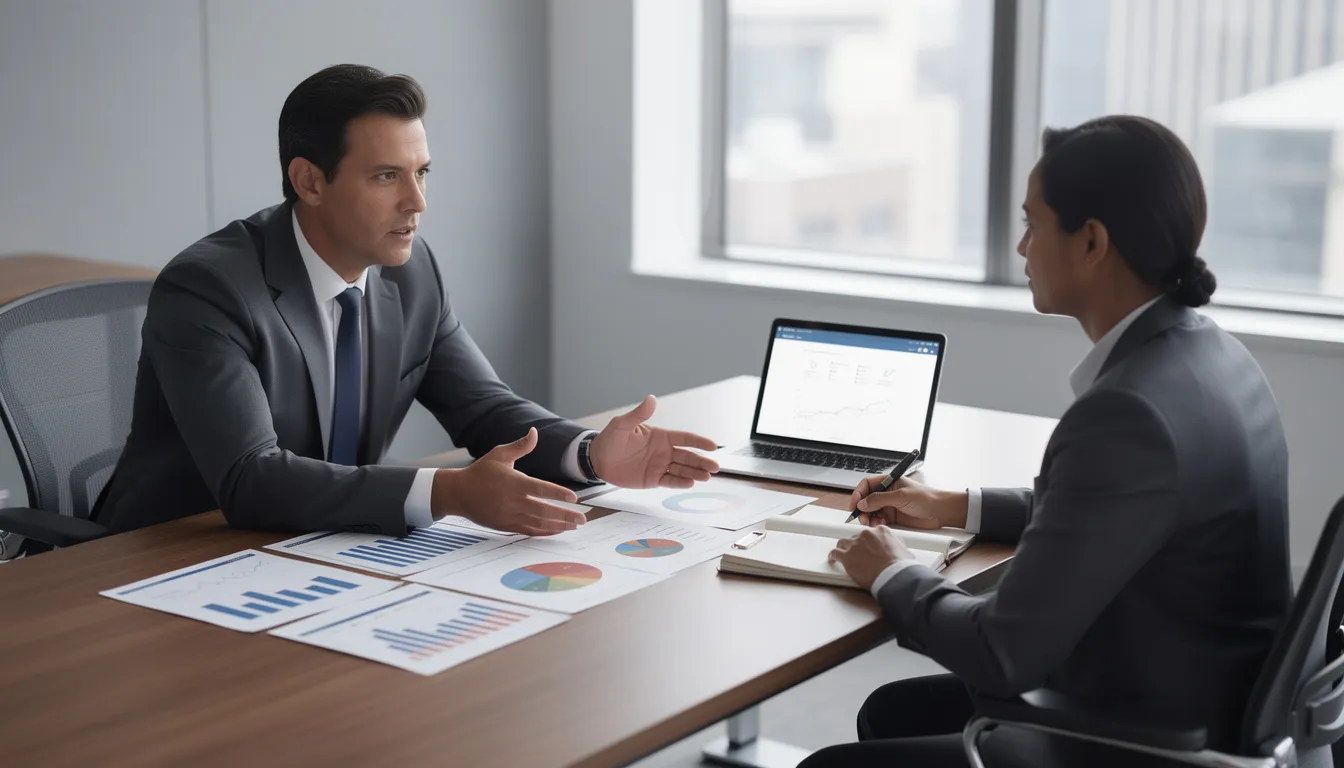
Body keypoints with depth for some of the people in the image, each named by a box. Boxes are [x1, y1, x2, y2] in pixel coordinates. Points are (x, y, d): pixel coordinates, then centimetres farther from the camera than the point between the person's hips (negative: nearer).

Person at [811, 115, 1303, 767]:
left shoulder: (1128, 411, -28)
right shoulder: (1205, 353, 1)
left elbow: (1005, 654, -23)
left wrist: (892, 577, -6)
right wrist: (955, 508, 18)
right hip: (1189, 715, 9)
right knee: (892, 712, 21)